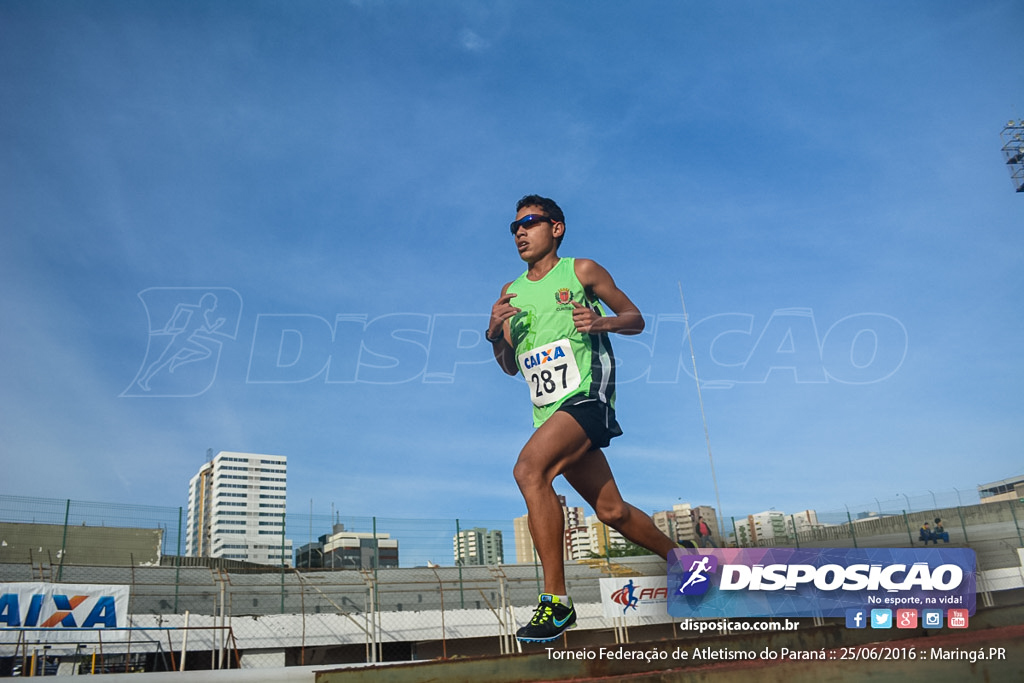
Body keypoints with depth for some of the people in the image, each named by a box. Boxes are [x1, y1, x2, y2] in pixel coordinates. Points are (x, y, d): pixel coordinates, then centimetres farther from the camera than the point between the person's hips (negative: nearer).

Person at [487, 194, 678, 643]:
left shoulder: (581, 271, 5)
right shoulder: (512, 292, 18)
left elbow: (636, 319, 10)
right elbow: (510, 366, 18)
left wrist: (601, 321, -11)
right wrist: (495, 333, -2)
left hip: (586, 396, -6)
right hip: (550, 414, 6)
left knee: (529, 468, -28)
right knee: (611, 511, 11)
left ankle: (556, 601, -23)